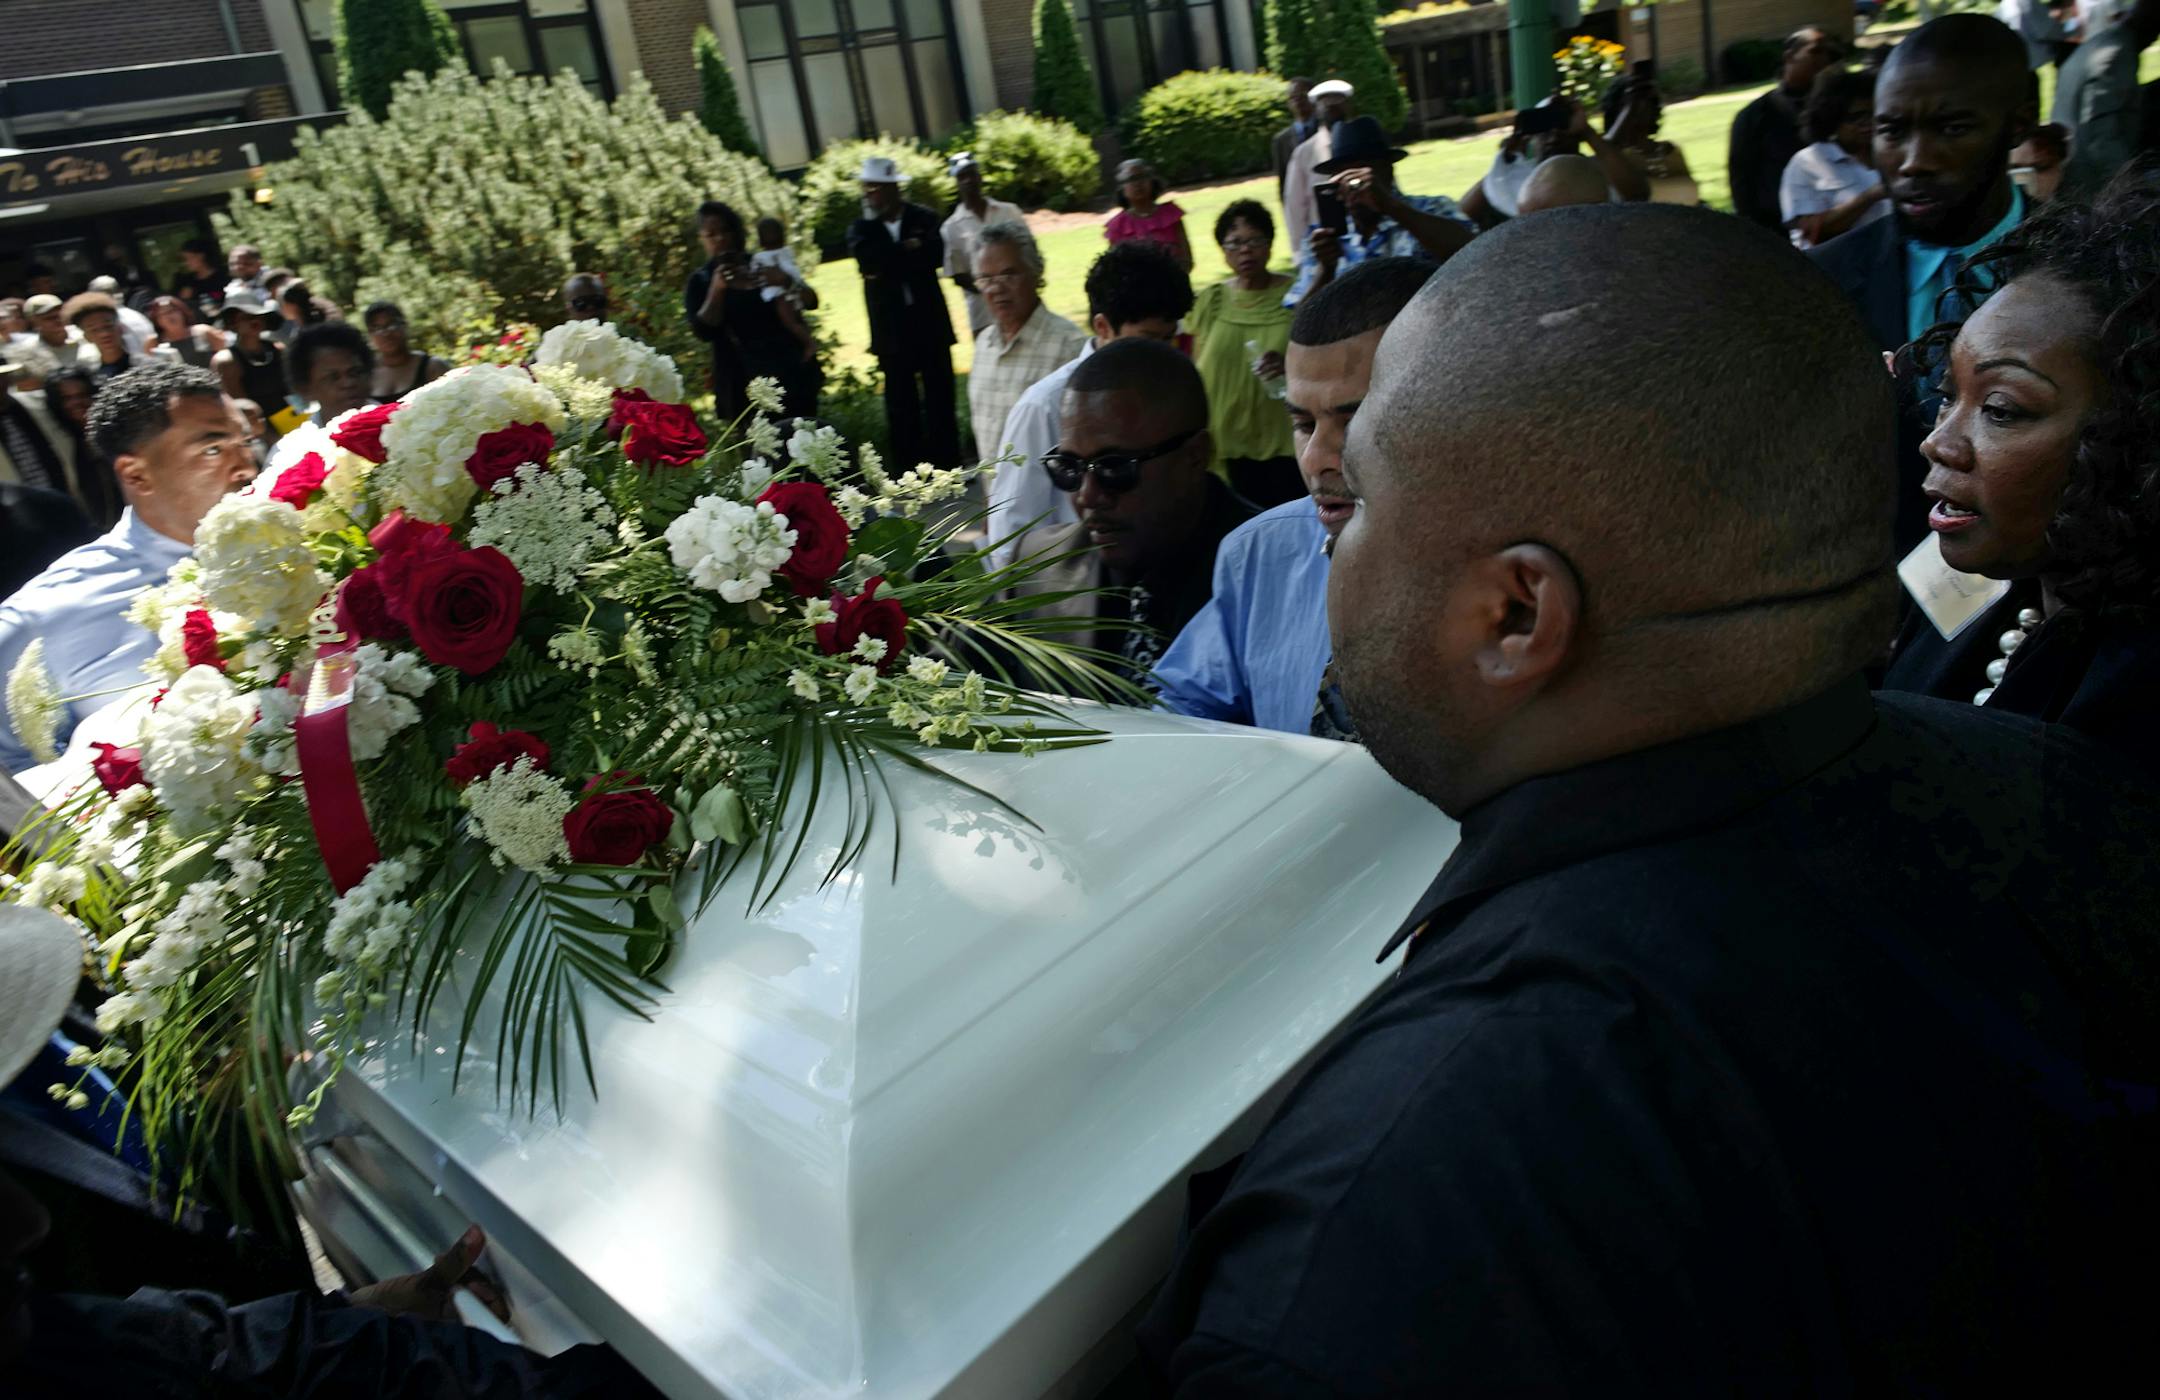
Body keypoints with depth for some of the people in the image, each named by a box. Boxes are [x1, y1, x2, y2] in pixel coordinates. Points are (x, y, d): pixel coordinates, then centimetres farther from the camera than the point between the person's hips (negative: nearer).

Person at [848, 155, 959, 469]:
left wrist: (891, 260, -15)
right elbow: (869, 260, -15)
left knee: (940, 399, 5)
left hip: (929, 322, 0)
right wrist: (908, 250, -13)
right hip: (891, 329, 0)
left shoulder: (923, 218, 2)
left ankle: (948, 466, 14)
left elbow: (935, 256, -15)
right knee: (901, 405, 3)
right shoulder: (860, 229, 4)